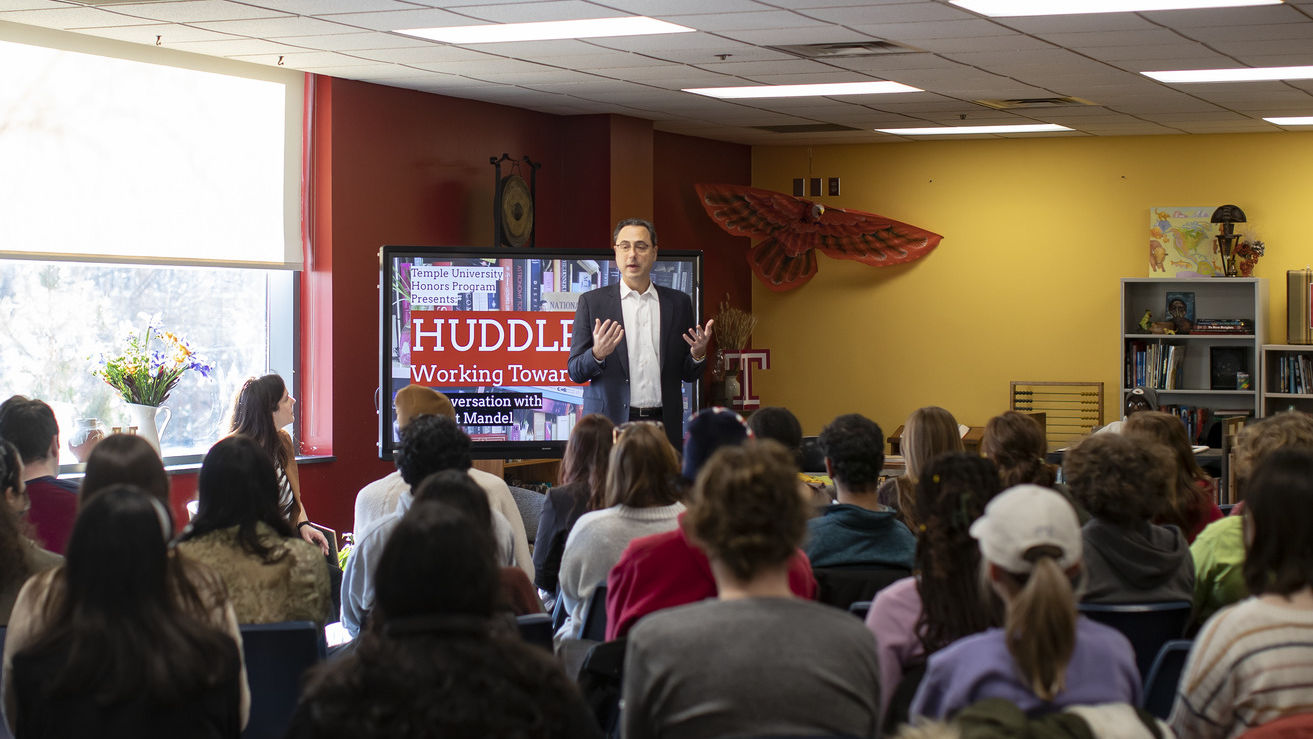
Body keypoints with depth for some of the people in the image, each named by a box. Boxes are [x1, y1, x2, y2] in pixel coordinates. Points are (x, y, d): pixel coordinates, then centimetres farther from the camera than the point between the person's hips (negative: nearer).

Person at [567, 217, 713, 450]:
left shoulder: (679, 303, 12)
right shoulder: (591, 302, 7)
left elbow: (689, 375, 14)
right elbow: (574, 372, 5)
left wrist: (698, 354, -7)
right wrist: (597, 354, -15)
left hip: (663, 426, 1)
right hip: (610, 424, -1)